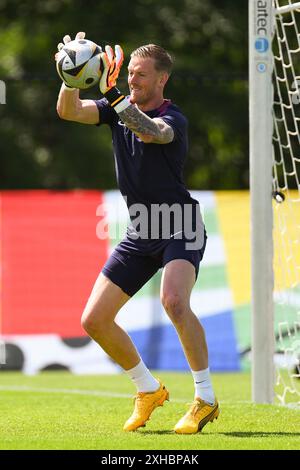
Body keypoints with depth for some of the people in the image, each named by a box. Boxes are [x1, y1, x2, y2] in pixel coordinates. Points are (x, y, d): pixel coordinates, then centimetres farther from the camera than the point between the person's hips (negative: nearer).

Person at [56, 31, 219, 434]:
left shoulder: (173, 118, -15)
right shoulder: (119, 109, 4)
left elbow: (150, 132, -38)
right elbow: (68, 111, -9)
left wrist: (113, 93, -45)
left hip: (180, 226, -7)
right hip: (140, 232, 7)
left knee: (173, 300, -34)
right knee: (94, 320, 1)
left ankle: (206, 399, -20)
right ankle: (149, 390, 22)